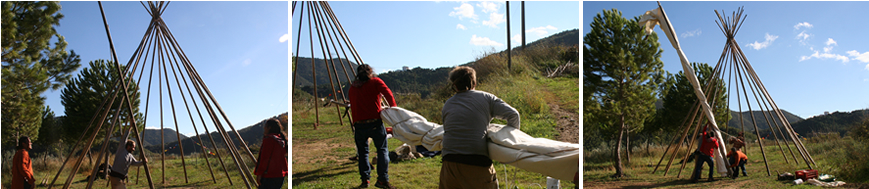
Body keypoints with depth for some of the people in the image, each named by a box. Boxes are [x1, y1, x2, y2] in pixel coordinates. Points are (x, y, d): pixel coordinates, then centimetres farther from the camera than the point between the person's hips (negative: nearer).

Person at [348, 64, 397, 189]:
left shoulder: (353, 87, 15)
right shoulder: (375, 82, 4)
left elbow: (353, 107, 15)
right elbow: (387, 93, -10)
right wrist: (393, 108, -3)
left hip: (359, 124, 3)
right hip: (375, 122, -3)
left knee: (362, 152, 15)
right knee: (382, 150, 5)